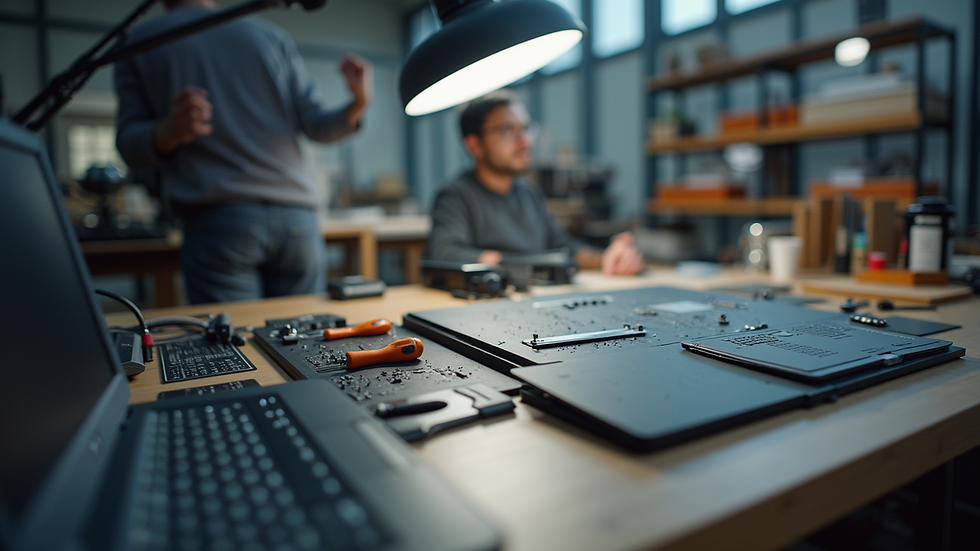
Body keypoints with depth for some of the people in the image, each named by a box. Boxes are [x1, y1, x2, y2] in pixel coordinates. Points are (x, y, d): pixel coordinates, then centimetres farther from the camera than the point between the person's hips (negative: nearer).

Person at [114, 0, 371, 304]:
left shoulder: (136, 43, 14)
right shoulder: (272, 34, 18)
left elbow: (129, 146, 3)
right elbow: (315, 126, 8)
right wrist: (358, 105, 15)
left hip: (216, 219, -2)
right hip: (297, 214, 3)